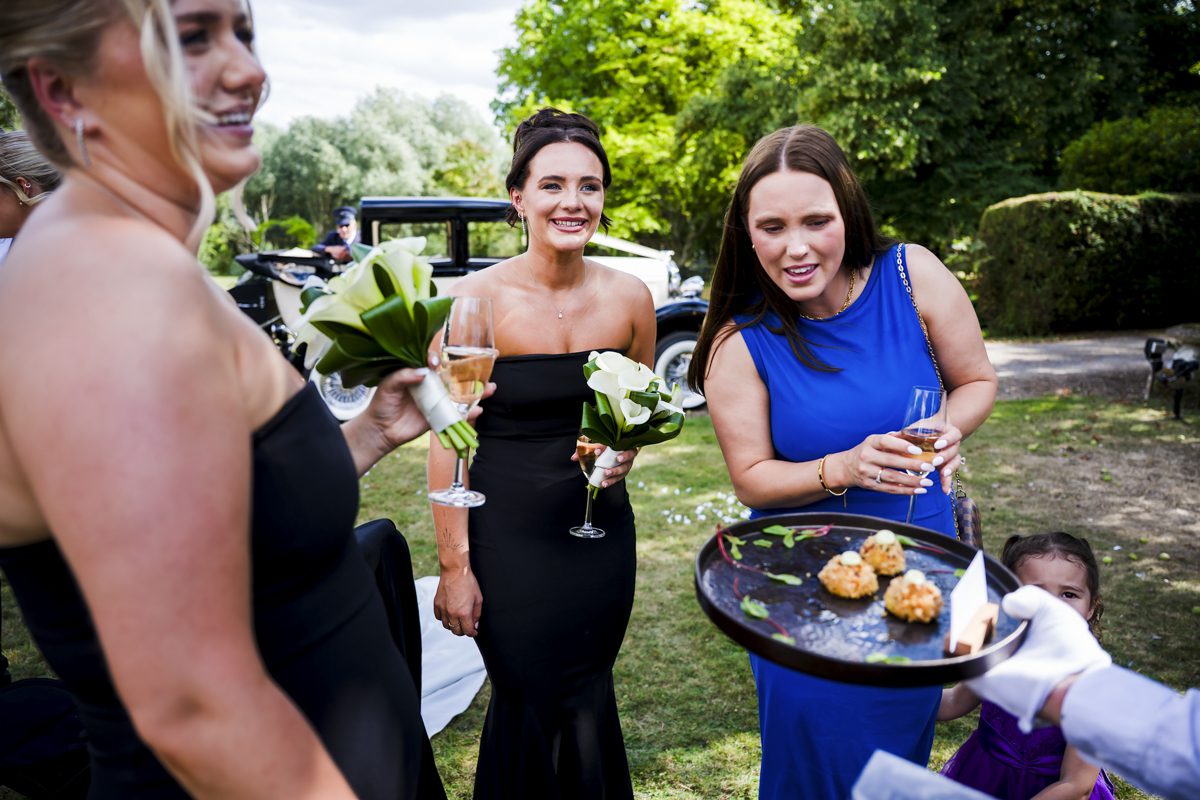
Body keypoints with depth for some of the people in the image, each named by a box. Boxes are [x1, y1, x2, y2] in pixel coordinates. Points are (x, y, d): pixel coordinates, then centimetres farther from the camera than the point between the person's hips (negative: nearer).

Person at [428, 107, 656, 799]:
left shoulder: (629, 296, -3)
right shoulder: (475, 299, -14)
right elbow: (446, 442, -10)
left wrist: (626, 451, -9)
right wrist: (454, 564, -11)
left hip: (601, 533, 3)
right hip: (506, 539, -3)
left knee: (584, 709, 16)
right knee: (531, 711, 9)